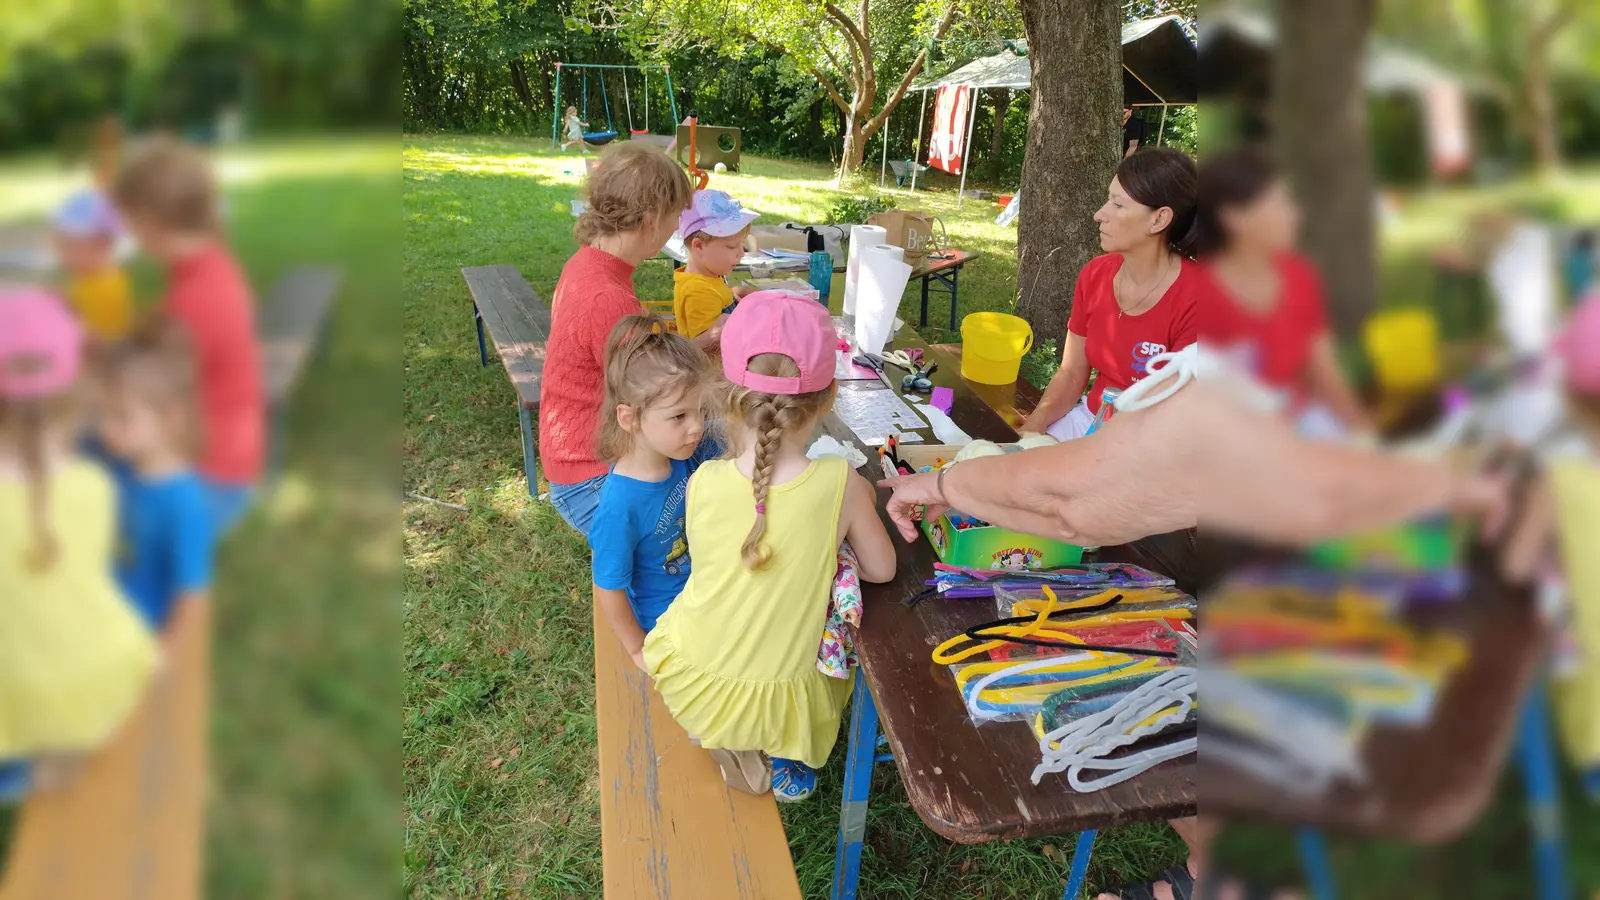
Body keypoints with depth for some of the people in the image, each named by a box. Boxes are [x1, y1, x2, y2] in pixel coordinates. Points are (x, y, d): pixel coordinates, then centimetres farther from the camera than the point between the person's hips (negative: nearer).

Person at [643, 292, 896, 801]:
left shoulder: (704, 483, -19)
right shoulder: (842, 485, -23)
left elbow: (712, 560, -1)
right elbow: (881, 569, -7)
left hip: (690, 683, 2)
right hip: (782, 697, -1)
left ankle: (733, 746, 24)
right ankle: (784, 759, 20)